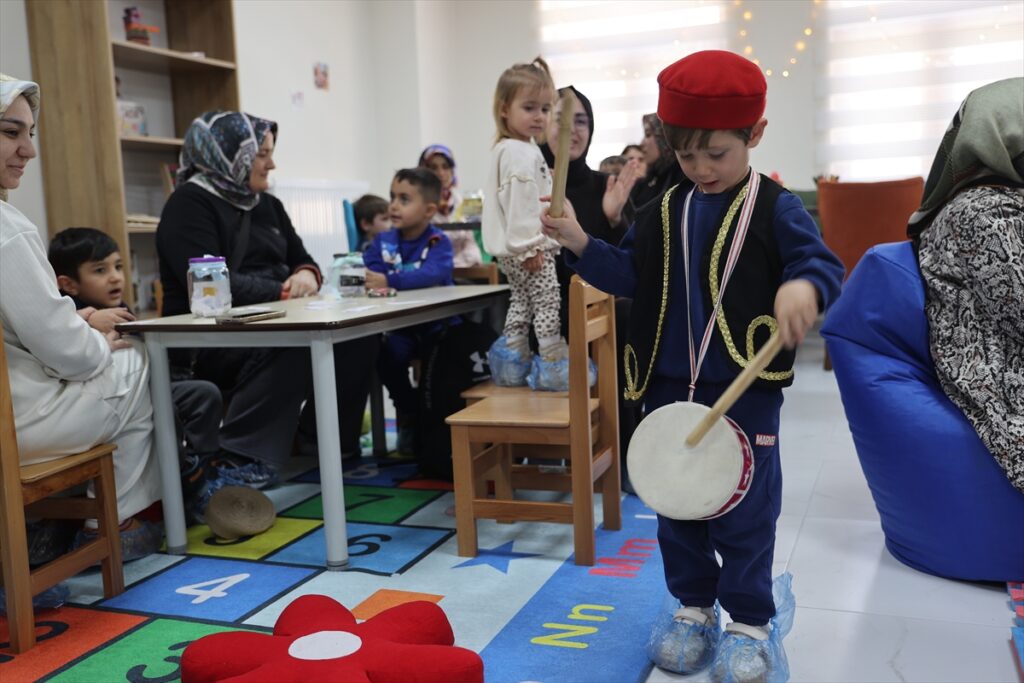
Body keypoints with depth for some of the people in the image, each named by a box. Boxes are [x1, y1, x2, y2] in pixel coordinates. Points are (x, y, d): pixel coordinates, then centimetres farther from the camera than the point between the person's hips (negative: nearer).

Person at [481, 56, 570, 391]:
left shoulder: (507, 150, 18)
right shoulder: (521, 154, -17)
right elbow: (520, 205, -23)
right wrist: (530, 247, -23)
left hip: (512, 251, 11)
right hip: (526, 248, -11)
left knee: (522, 301, 19)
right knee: (547, 301, -5)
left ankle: (513, 360, 25)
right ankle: (555, 364, 0)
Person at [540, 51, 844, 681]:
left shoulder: (776, 210, -6)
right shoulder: (663, 214, 8)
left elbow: (822, 264, -12)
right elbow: (630, 276, 11)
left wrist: (805, 285, -35)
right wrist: (582, 244, -3)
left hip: (746, 390, -4)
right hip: (670, 388, 5)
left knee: (746, 510, 5)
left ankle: (749, 621, 24)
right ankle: (694, 604, 33)